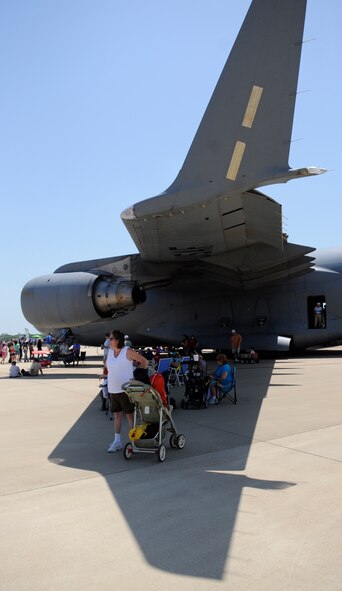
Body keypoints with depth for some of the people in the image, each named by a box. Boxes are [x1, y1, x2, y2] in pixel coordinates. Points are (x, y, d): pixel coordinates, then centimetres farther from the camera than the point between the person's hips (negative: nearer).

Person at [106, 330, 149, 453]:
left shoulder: (128, 351, -10)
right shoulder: (110, 352, 8)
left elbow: (144, 361, -6)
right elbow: (107, 364, 27)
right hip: (113, 389, 6)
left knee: (130, 415, -1)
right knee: (117, 414, 12)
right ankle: (117, 441, 20)